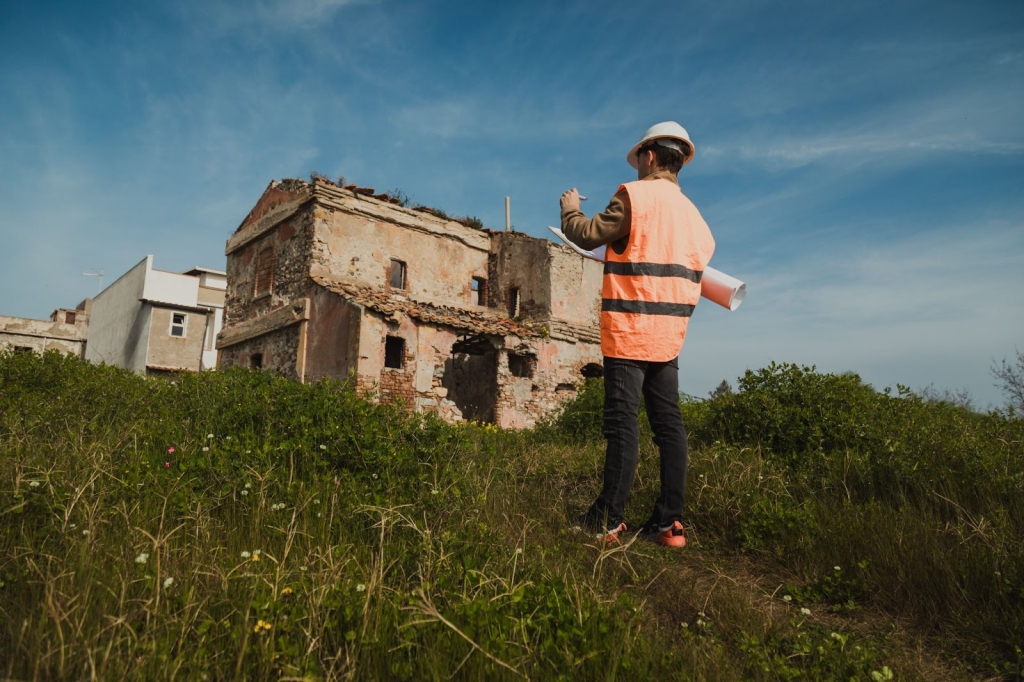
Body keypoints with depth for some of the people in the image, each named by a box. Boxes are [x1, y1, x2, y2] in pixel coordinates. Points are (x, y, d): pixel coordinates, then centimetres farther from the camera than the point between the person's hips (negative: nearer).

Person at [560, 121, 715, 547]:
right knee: (668, 422, 6)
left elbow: (586, 235, -6)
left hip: (630, 329, -7)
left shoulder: (634, 195, -6)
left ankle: (608, 521, 1)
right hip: (669, 335, 7)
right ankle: (669, 522, 10)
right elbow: (703, 254, 20)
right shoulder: (691, 212, 17)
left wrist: (570, 207, 13)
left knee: (622, 423, -6)